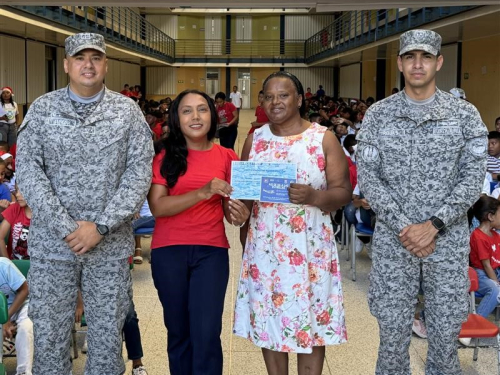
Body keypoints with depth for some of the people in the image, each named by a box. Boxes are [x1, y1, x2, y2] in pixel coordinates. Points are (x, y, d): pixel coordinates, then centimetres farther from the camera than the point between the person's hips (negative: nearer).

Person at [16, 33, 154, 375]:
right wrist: (66, 228, -13)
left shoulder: (128, 111, 1)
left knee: (108, 337, 8)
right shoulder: (42, 109, 2)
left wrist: (101, 226, -13)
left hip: (110, 245, 0)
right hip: (52, 244, 0)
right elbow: (28, 172, -4)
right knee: (49, 336, 7)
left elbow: (139, 173, -4)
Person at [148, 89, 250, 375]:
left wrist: (241, 215, -14)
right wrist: (202, 192, -24)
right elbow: (157, 206, -12)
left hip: (211, 251, 0)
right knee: (179, 332, 11)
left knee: (206, 334, -8)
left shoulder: (227, 158, 3)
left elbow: (230, 210, 10)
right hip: (169, 251, 0)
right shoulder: (165, 157, 0)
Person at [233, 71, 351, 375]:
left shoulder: (324, 138, -2)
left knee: (310, 321, 3)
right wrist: (244, 236, 5)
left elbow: (343, 191, -5)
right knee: (268, 318, 9)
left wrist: (313, 196, -24)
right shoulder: (255, 139, 7)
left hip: (310, 245, -3)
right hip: (264, 244, 3)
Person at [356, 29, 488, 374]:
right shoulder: (378, 115, 2)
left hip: (449, 240, 0)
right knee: (393, 331, 7)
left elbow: (473, 177, -4)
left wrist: (433, 225, -15)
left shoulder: (465, 115, 1)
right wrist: (404, 227, -13)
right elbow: (367, 177, -3)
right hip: (393, 239, 0)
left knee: (445, 333, 8)